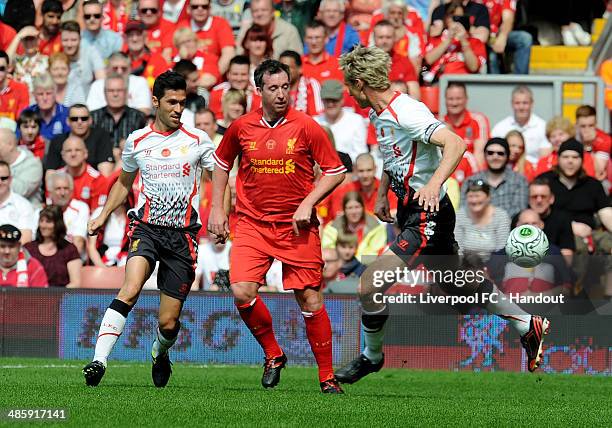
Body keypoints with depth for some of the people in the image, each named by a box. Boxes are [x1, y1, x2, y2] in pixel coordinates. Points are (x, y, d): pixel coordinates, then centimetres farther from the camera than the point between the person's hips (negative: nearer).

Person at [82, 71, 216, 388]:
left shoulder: (198, 140, 4)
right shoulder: (137, 141, 9)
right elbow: (124, 183, 25)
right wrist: (103, 216, 17)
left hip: (183, 234, 0)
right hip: (146, 228, 0)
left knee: (168, 322, 0)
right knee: (130, 291, -29)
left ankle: (160, 353, 36)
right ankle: (99, 360, -33)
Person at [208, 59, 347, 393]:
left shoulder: (306, 127, -5)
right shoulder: (241, 128, 2)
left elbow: (335, 171, 1)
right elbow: (222, 162, 21)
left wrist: (308, 203, -11)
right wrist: (216, 208, 14)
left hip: (297, 227, -2)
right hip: (252, 224, 2)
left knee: (310, 300, -3)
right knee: (242, 292, -16)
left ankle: (327, 377, 9)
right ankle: (273, 355, 8)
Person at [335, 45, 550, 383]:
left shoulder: (405, 113, -22)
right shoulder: (379, 116, 9)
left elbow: (456, 143, -32)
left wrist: (434, 183, -44)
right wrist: (382, 194, 22)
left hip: (427, 216, -10)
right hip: (410, 212, 10)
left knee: (369, 285, -12)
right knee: (459, 285, 20)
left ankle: (371, 356, 10)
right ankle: (529, 327, 30)